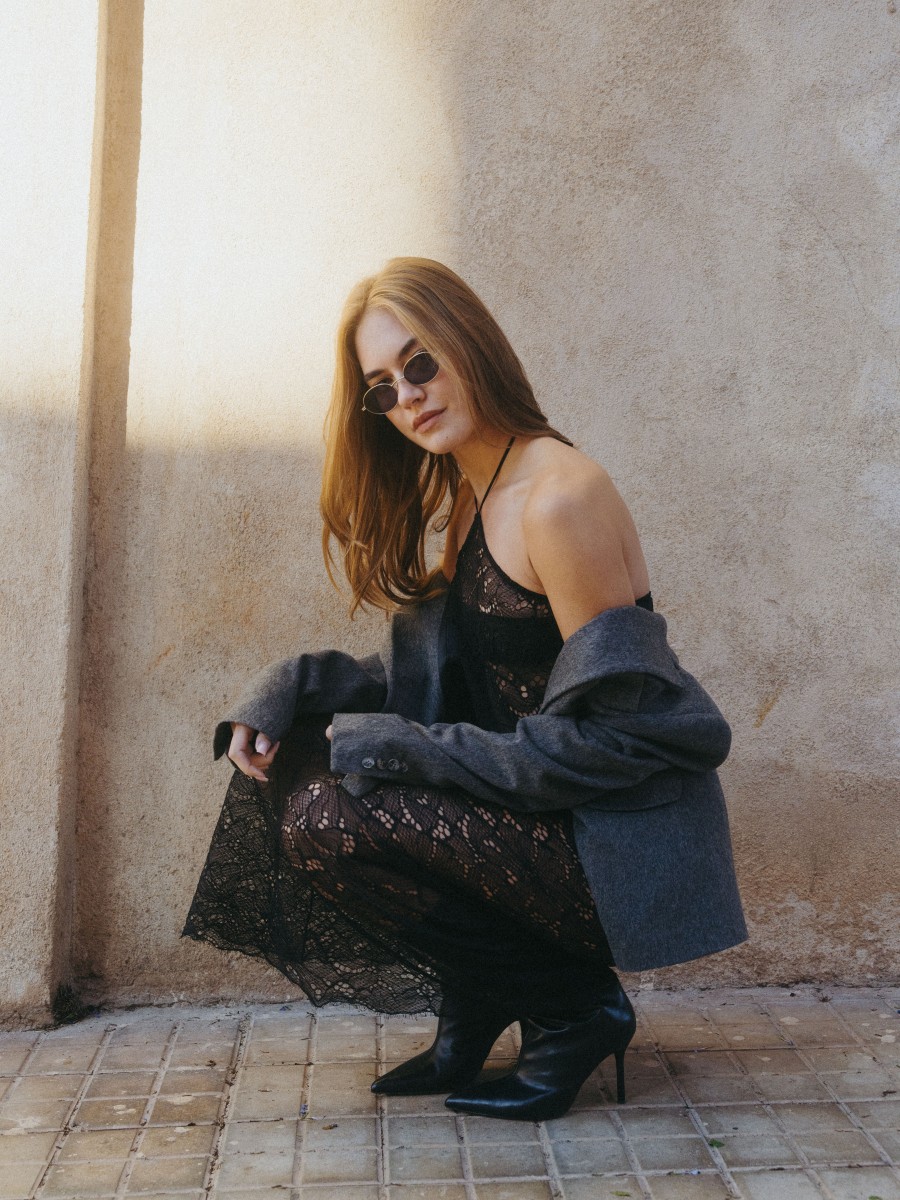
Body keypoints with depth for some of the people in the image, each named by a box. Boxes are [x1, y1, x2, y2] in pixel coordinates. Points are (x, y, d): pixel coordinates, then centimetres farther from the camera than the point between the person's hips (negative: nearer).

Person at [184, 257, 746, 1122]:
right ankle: (470, 1016, 10)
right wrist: (291, 687, -5)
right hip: (535, 805, 9)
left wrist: (399, 748, -19)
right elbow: (429, 678, 11)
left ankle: (572, 1004, -1)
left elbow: (613, 735, -21)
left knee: (330, 821, -20)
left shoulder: (560, 499, -19)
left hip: (618, 843, -9)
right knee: (294, 757, 3)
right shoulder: (469, 499, 10)